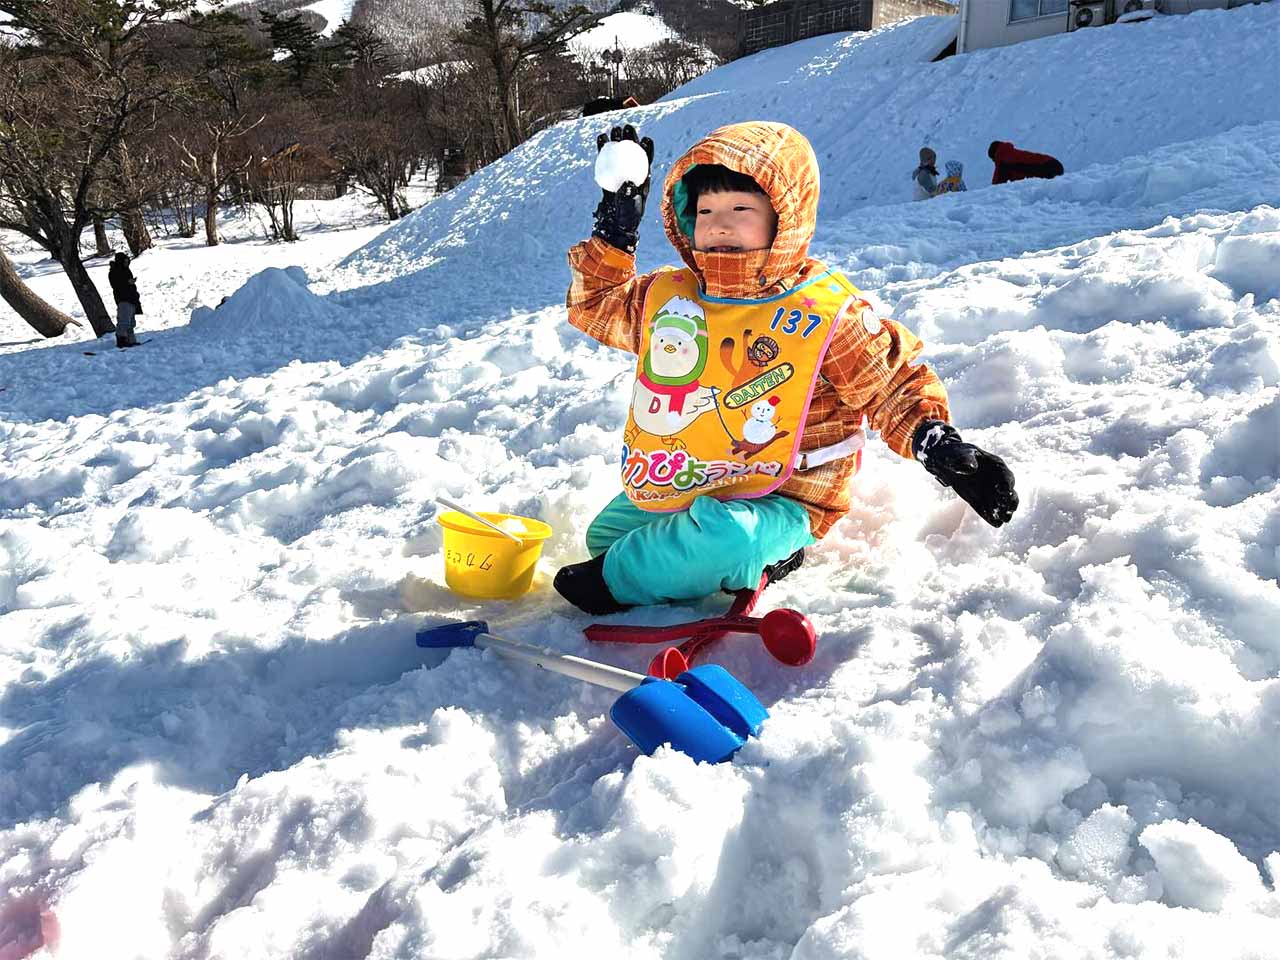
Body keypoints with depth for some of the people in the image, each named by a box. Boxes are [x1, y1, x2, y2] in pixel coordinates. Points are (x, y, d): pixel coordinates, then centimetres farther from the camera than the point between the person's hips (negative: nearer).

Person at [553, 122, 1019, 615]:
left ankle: (619, 578, -8)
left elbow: (893, 384, -7)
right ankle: (750, 559, 5)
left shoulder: (823, 314, -14)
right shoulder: (670, 295, 1)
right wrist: (614, 232, 2)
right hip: (684, 485, 7)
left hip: (779, 501, -6)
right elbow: (593, 305, 15)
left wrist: (937, 442, -25)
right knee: (604, 532, 10)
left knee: (726, 539, -37)